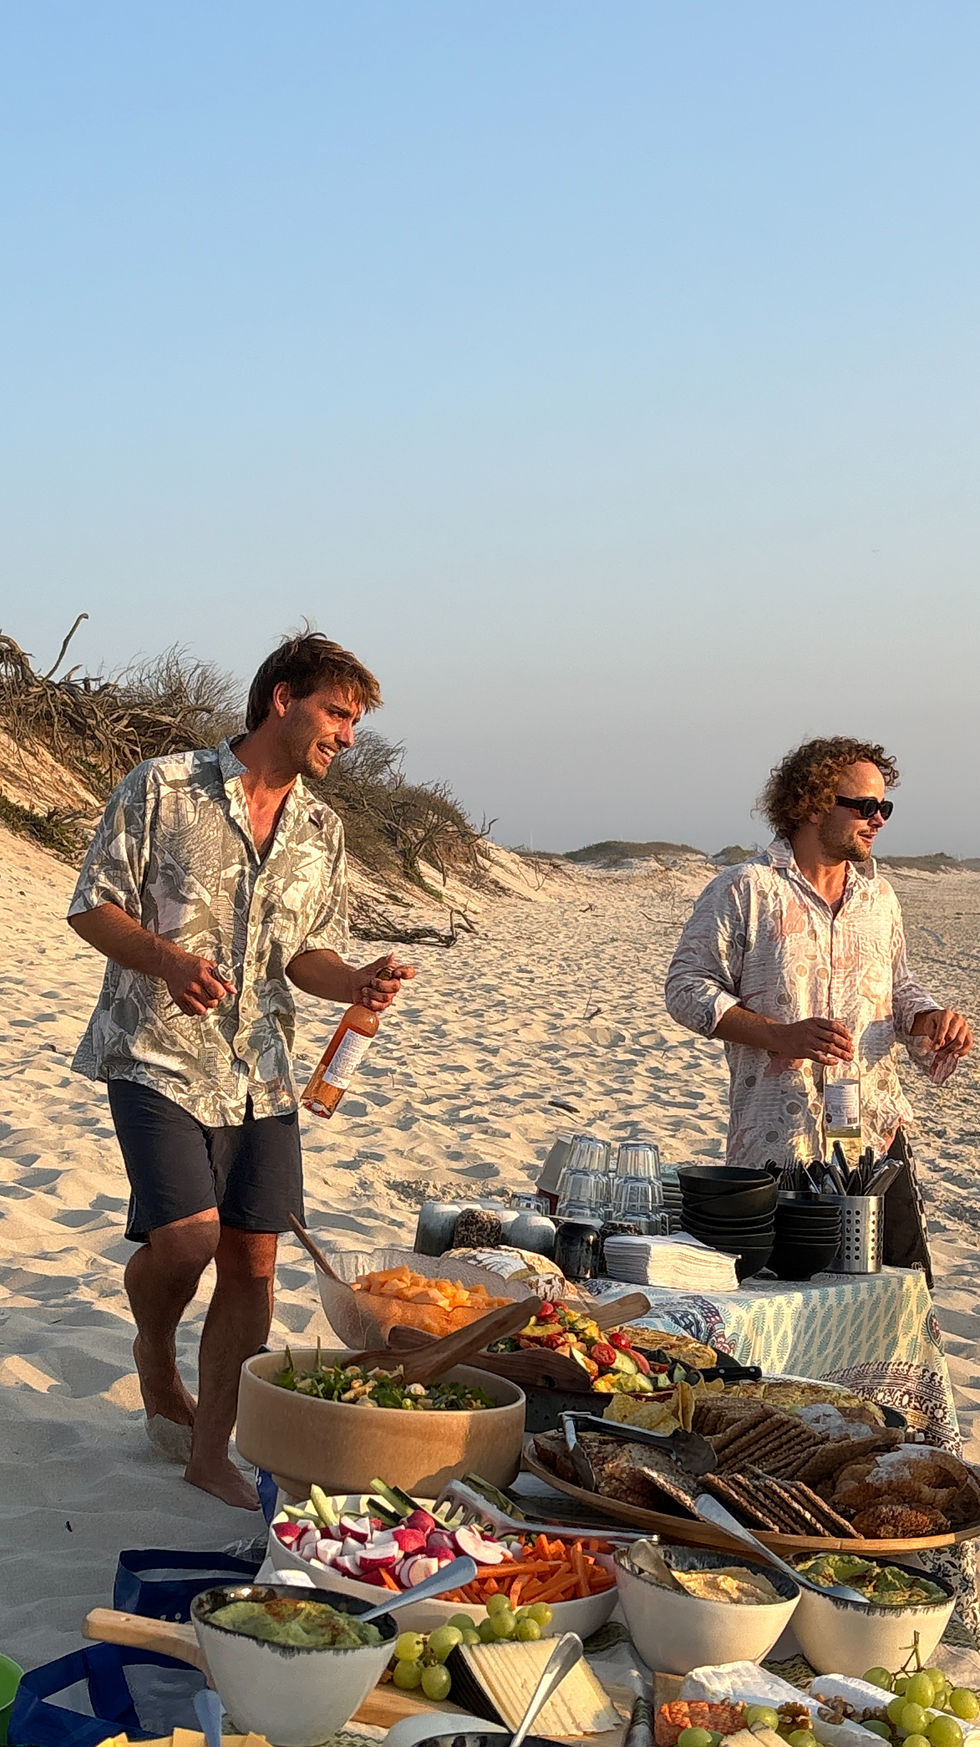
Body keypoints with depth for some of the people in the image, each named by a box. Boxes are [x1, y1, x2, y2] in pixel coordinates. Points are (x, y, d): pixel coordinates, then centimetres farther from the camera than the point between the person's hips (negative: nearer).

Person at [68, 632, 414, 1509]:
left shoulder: (322, 827, 10)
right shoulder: (163, 787, -6)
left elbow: (307, 954, 14)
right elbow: (92, 907, -4)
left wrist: (359, 982, -9)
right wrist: (169, 960, -22)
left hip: (261, 1070, 5)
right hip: (159, 1056, -5)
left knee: (253, 1258, 2)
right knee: (188, 1235, -17)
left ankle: (211, 1447, 15)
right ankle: (154, 1352, 17)